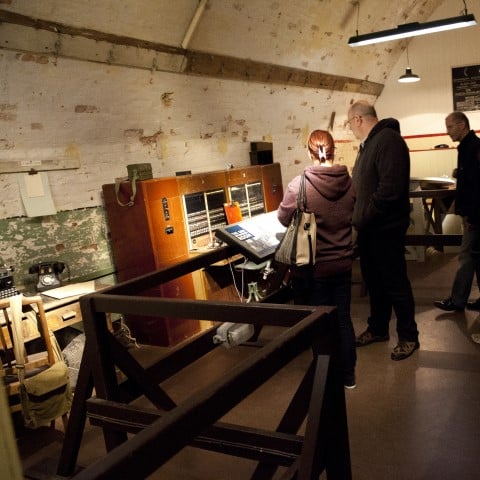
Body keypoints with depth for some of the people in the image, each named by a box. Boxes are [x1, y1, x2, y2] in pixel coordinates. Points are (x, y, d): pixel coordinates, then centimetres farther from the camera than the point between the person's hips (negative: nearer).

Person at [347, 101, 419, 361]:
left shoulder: (388, 140, -18)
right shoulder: (368, 144, 13)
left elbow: (391, 187, -28)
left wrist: (364, 218, -21)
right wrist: (357, 216, 13)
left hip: (385, 229, -9)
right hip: (368, 229, 9)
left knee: (395, 284, 3)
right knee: (373, 281, 18)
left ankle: (408, 337, 19)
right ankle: (378, 329, 34)